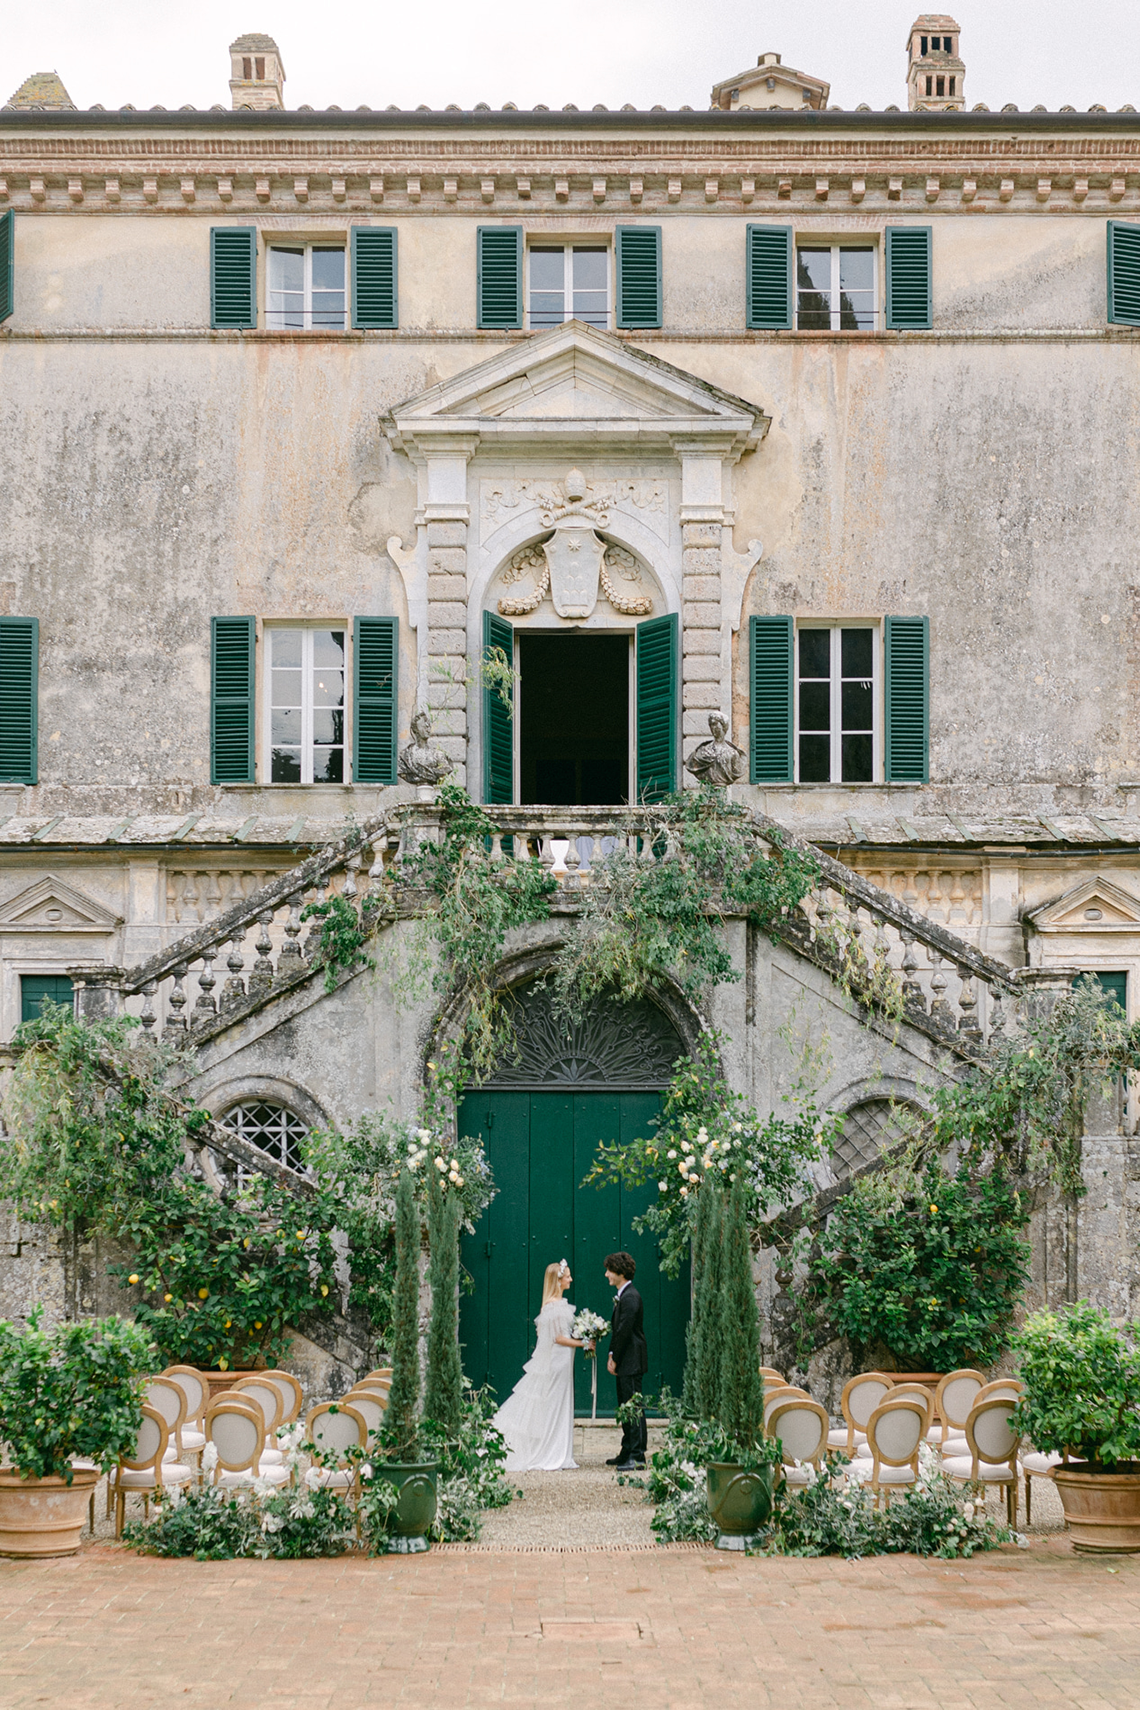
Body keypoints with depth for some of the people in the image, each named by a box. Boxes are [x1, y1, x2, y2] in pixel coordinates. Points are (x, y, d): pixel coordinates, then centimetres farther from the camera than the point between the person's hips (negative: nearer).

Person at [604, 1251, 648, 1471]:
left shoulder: (630, 1297, -17)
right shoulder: (622, 1296, 15)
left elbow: (625, 1330, -19)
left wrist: (615, 1358, -13)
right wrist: (612, 1356, 9)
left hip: (631, 1361, -11)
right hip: (624, 1363, 11)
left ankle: (637, 1456, -7)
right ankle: (627, 1453, 21)